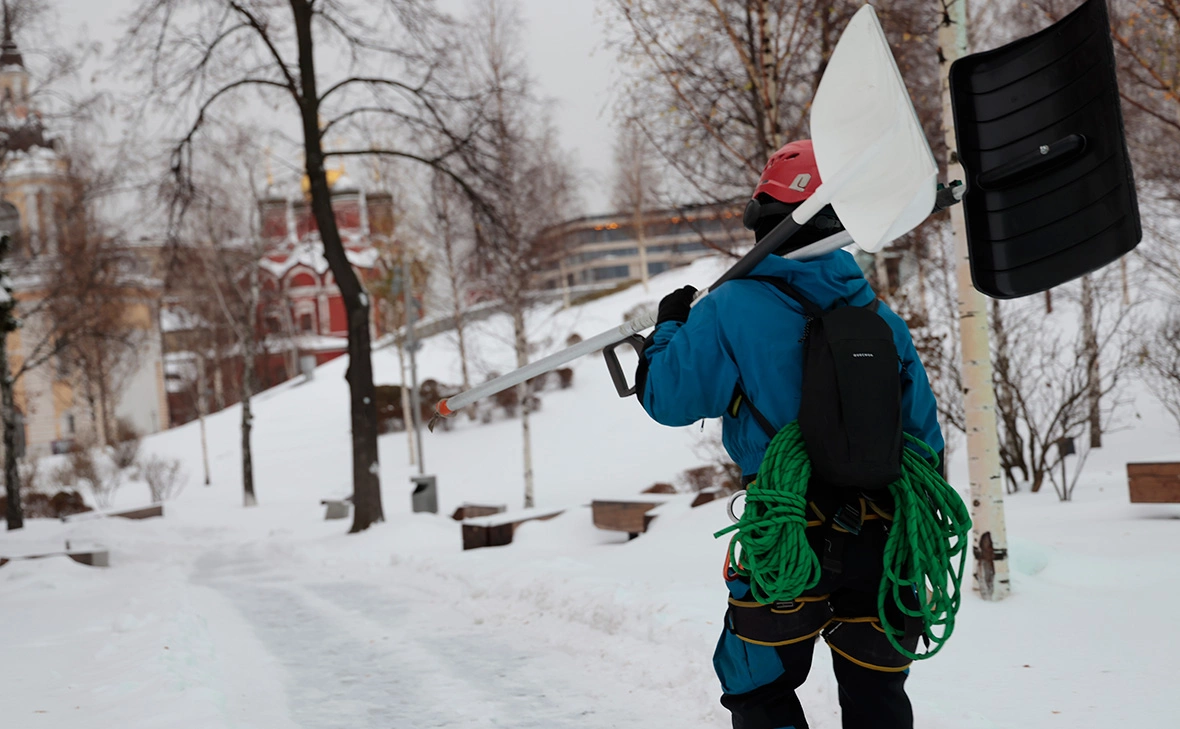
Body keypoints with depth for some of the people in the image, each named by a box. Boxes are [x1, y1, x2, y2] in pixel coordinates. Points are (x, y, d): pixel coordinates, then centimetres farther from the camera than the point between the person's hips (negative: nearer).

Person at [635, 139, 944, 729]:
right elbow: (924, 434, 11)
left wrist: (669, 327, 9)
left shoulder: (731, 310, -10)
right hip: (882, 542, 4)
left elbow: (669, 398, -10)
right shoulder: (882, 319, 6)